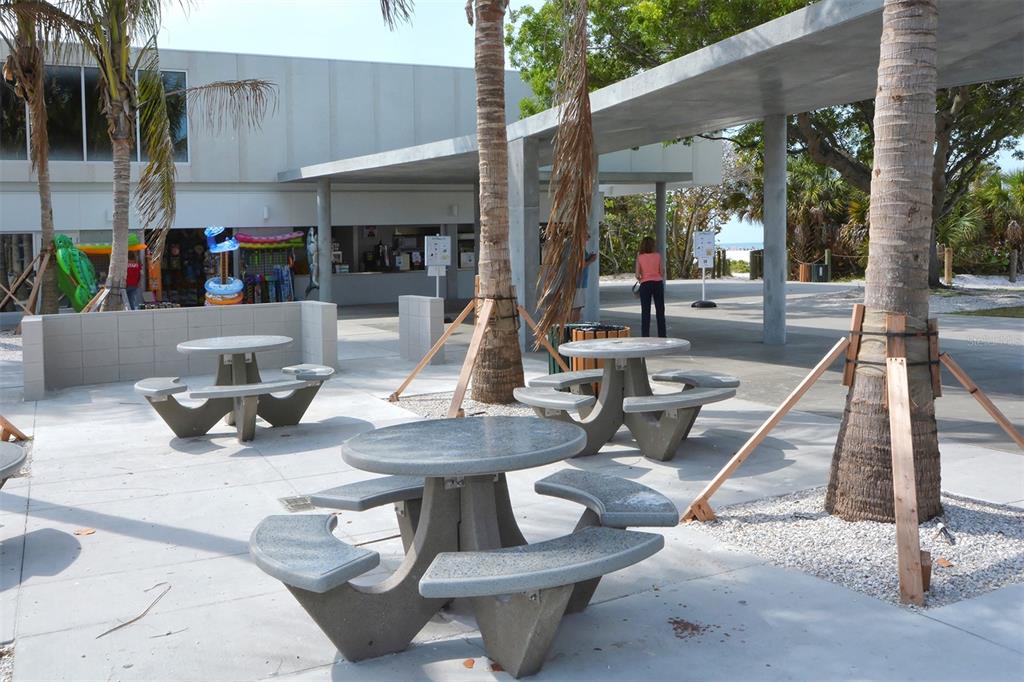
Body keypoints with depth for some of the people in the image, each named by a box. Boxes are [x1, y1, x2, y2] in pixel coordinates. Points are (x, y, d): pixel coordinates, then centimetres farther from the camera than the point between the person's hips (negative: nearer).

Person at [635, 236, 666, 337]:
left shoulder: (639, 257, -2)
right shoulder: (658, 256, -1)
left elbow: (637, 275, -6)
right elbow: (662, 272, -2)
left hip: (645, 284, -1)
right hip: (658, 283, 1)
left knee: (645, 312, 4)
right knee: (660, 311, 10)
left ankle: (645, 336, 1)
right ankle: (662, 335, 11)